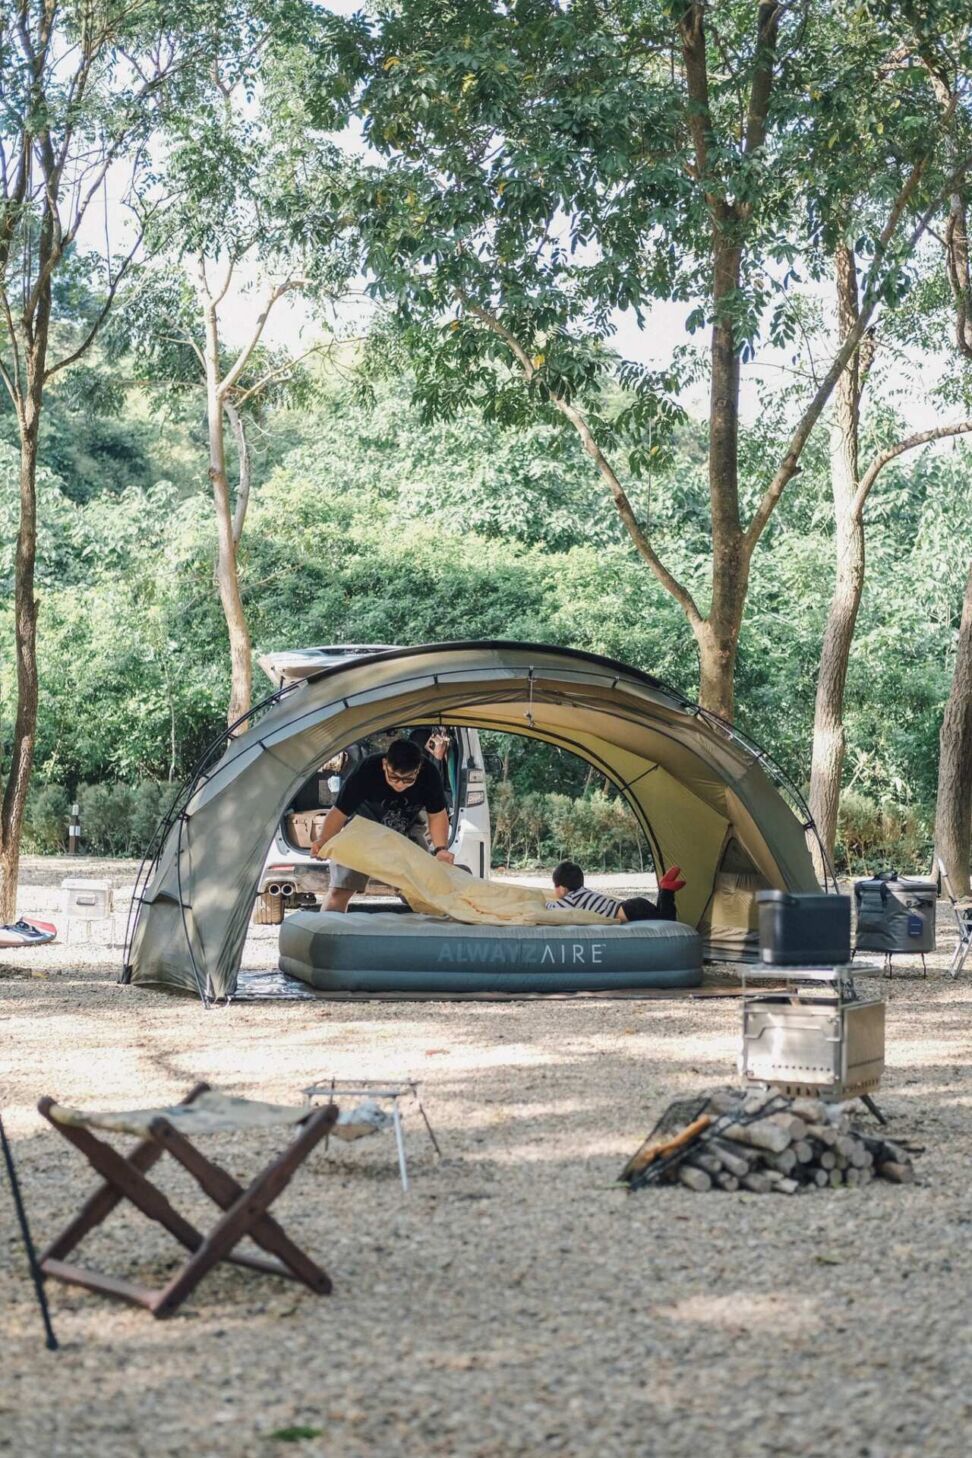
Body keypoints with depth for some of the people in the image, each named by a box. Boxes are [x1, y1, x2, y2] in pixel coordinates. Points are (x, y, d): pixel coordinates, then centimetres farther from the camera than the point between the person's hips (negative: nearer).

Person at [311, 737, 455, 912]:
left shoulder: (429, 775, -26)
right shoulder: (366, 771, -34)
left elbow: (437, 815, -10)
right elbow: (339, 812, -28)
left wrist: (441, 848, -26)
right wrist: (323, 841, -45)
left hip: (406, 831, 3)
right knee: (339, 891, -10)